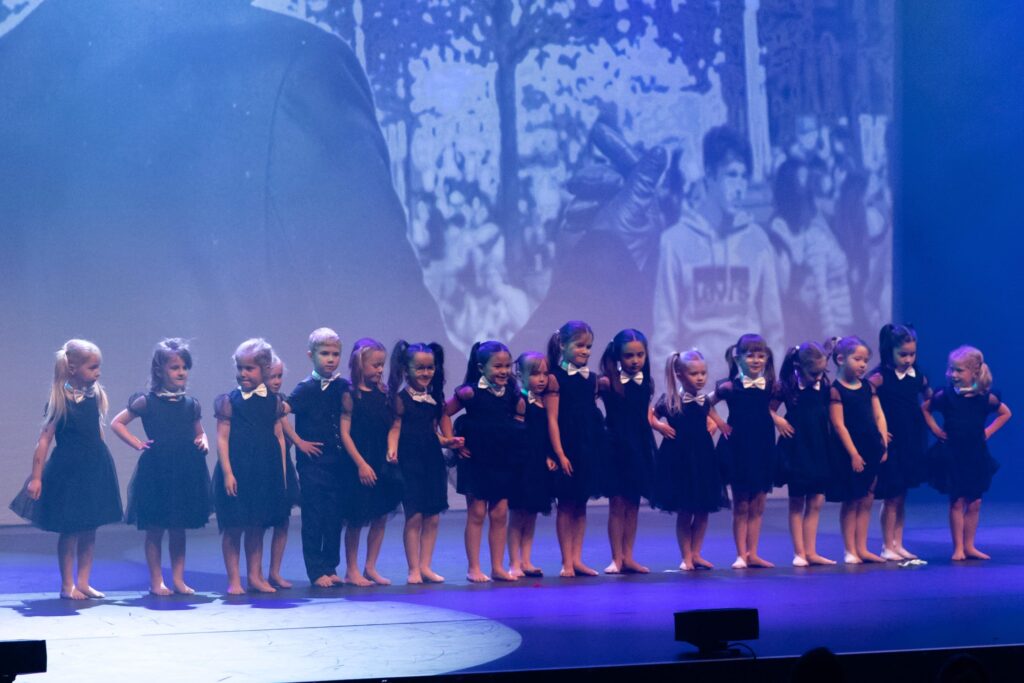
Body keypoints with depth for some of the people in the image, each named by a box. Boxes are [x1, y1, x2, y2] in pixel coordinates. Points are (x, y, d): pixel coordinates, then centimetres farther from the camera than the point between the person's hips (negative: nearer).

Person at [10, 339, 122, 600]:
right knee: (69, 529, 4)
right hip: (68, 471, -6)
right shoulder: (60, 401, -13)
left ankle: (83, 582, 18)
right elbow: (44, 439, -13)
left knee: (90, 529, 10)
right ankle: (67, 585, 13)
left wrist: (102, 465, 16)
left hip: (95, 468, 6)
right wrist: (36, 476, -16)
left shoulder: (95, 396, 3)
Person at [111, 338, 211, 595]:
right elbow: (116, 423, 2)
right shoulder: (147, 401, -4)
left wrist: (203, 442, 0)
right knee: (154, 529, 3)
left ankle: (178, 579, 16)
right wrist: (136, 443, -6)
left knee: (179, 529, 10)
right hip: (156, 471, -3)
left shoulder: (191, 405, 7)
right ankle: (156, 581, 10)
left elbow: (199, 432, 21)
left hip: (186, 471, 3)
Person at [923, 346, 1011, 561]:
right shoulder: (946, 395, -7)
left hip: (976, 456, 2)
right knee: (957, 502, -1)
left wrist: (989, 431, 3)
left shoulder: (986, 397, -4)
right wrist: (935, 429, -1)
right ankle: (958, 548, 5)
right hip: (952, 456, -2)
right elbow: (925, 409, 8)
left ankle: (969, 546, 17)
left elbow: (1005, 413, 12)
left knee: (974, 503, 6)